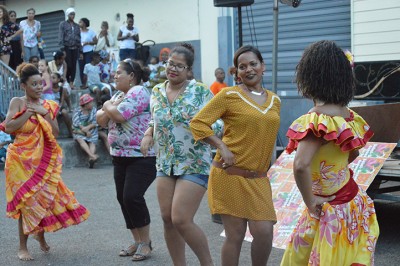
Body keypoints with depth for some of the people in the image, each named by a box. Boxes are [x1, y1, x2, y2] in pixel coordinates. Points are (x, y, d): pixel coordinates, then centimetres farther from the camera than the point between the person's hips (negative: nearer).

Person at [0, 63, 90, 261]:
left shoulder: (48, 105, 8)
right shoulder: (17, 102, -4)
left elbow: (55, 133, 3)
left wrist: (44, 114, -9)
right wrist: (29, 112, -16)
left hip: (45, 161, 4)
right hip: (22, 161, -4)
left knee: (46, 197, 4)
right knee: (27, 201, -2)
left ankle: (40, 233, 32)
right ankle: (23, 247, 8)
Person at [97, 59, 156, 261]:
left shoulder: (138, 92, -12)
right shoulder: (118, 95, 15)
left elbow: (119, 114, -24)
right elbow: (101, 119, 12)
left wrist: (107, 106, -4)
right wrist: (109, 108, -8)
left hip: (141, 156, -9)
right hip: (120, 155, 9)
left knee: (132, 197, -14)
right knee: (123, 198, 7)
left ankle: (146, 242, 0)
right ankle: (137, 241, 18)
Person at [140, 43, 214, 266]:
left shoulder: (201, 92, -8)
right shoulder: (157, 92, 7)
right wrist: (148, 134, 1)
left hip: (194, 166, -6)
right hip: (165, 165, 6)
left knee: (181, 220, -11)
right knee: (168, 219, 7)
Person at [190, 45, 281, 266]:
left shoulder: (275, 100, 11)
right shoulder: (229, 95, -5)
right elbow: (197, 122, -6)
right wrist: (222, 147, -15)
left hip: (258, 178, 4)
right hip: (230, 174, -4)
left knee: (264, 232, -4)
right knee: (235, 235, 0)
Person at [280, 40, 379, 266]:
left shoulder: (316, 119, -24)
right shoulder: (348, 115, -1)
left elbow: (301, 165, -37)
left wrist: (310, 201, -22)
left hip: (333, 210, -7)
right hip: (352, 200, 7)